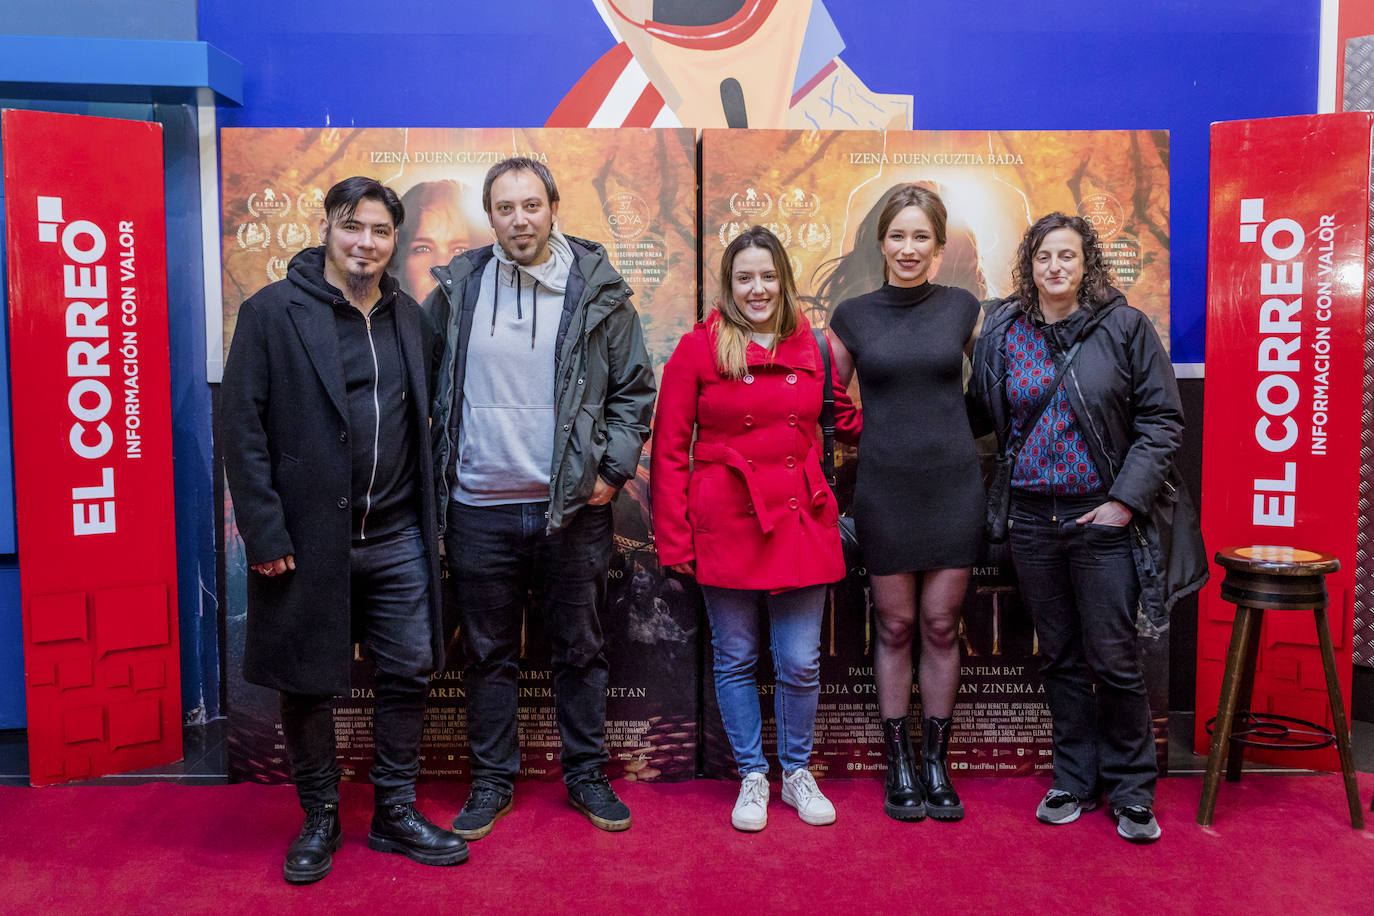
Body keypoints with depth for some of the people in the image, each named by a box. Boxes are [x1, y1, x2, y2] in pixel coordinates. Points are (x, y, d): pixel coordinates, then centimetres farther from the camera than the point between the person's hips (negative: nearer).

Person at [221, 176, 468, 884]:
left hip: (398, 539, 4)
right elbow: (242, 427, -8)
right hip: (308, 539, -3)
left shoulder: (410, 319, 10)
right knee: (308, 685, 9)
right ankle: (319, 820, 29)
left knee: (410, 673, 9)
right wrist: (264, 532, -13)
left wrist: (431, 517, 8)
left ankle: (395, 813, 27)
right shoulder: (272, 313, -4)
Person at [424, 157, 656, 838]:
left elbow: (634, 390, 5)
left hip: (574, 508, 0)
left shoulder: (598, 292, 0)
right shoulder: (457, 289, 3)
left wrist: (613, 469, -5)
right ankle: (492, 781, 28)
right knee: (487, 653, 12)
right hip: (479, 509, 1)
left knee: (580, 648, 12)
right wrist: (434, 471, 4)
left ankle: (586, 775, 28)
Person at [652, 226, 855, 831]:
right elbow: (669, 450, -1)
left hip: (801, 524, 2)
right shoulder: (697, 349, -2)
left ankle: (797, 772, 30)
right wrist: (673, 540, -4)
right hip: (727, 526, -2)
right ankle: (752, 776, 28)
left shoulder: (812, 346, 6)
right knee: (735, 659, 10)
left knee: (801, 662, 7)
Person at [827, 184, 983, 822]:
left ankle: (936, 762, 21)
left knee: (941, 627, 7)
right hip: (884, 488, -1)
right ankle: (898, 765, 20)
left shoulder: (963, 308, 4)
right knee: (896, 627, 6)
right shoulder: (853, 315, 2)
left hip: (954, 485, 1)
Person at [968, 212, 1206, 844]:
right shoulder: (1002, 334, 5)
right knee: (1060, 658, 13)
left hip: (1103, 518, -3)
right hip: (1032, 518, 3)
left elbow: (1161, 419, -4)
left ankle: (1131, 792, 21)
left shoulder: (1125, 327, -3)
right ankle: (1076, 780, 28)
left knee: (1113, 659, 2)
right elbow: (981, 415, 12)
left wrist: (1126, 498, -11)